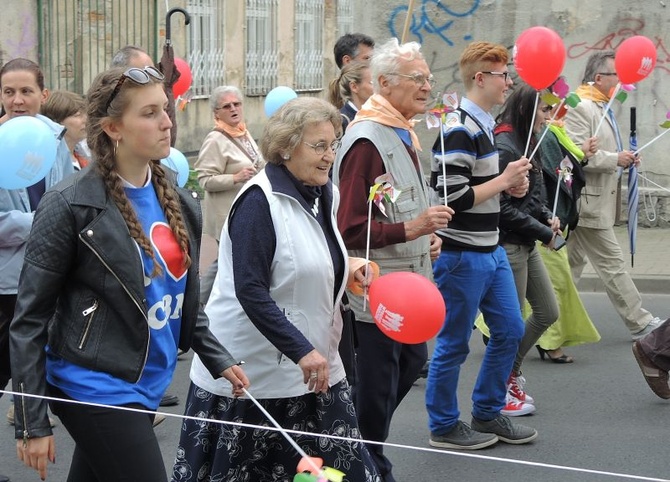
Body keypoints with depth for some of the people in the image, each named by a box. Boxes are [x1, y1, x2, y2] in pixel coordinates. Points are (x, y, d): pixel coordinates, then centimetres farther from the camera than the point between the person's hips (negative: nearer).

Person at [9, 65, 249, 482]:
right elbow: (30, 319, -11)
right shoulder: (72, 205, -14)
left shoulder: (177, 202, 7)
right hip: (96, 386, -7)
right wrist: (33, 423, -13)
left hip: (147, 386, 7)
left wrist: (219, 360, 7)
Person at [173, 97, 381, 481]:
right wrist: (302, 350, -28)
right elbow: (250, 291, -24)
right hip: (251, 371, -7)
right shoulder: (259, 201, -17)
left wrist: (346, 268, 3)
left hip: (314, 364, 8)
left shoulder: (323, 194, 8)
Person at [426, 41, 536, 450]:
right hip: (462, 255, -10)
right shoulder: (459, 132, -19)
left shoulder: (485, 125, 12)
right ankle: (444, 427, 16)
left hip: (491, 250, 10)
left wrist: (510, 184, 6)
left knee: (511, 330, 15)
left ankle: (488, 415, 28)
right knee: (453, 344, 2)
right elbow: (452, 198, -24)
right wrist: (504, 180, -17)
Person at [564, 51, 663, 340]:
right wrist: (616, 159, -19)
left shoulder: (602, 107, 17)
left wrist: (624, 160, 9)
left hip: (596, 199, 11)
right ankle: (639, 323, 3)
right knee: (611, 263, -3)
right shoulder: (580, 107, -17)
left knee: (573, 262, 13)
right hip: (588, 201, -11)